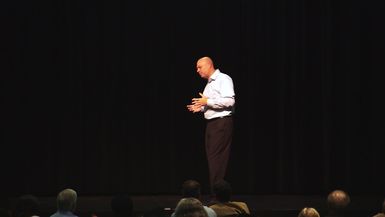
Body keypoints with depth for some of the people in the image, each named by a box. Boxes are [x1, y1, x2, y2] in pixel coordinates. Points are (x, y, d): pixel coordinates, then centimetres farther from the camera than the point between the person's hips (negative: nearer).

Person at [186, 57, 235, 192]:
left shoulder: (223, 79, -8)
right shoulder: (209, 84, 20)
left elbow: (229, 101, -20)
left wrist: (207, 101, -16)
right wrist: (201, 108, 9)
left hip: (222, 123, -9)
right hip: (211, 123, 9)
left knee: (217, 159, -12)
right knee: (211, 157, 6)